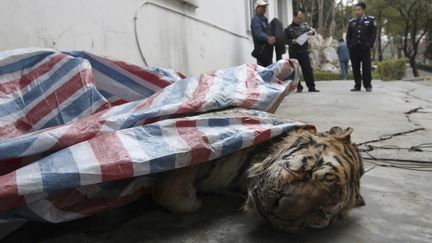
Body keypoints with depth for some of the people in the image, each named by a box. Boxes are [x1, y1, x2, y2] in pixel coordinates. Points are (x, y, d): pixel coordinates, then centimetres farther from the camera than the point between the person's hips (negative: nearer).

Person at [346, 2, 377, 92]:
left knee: (366, 67, -2)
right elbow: (348, 35, 14)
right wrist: (349, 46, 2)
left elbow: (373, 33, 3)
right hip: (354, 48, 2)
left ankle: (368, 85, 6)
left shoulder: (370, 20, 8)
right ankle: (357, 85, 9)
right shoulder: (352, 22, 14)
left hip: (365, 48, -2)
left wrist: (370, 45, -8)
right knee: (355, 68, 2)